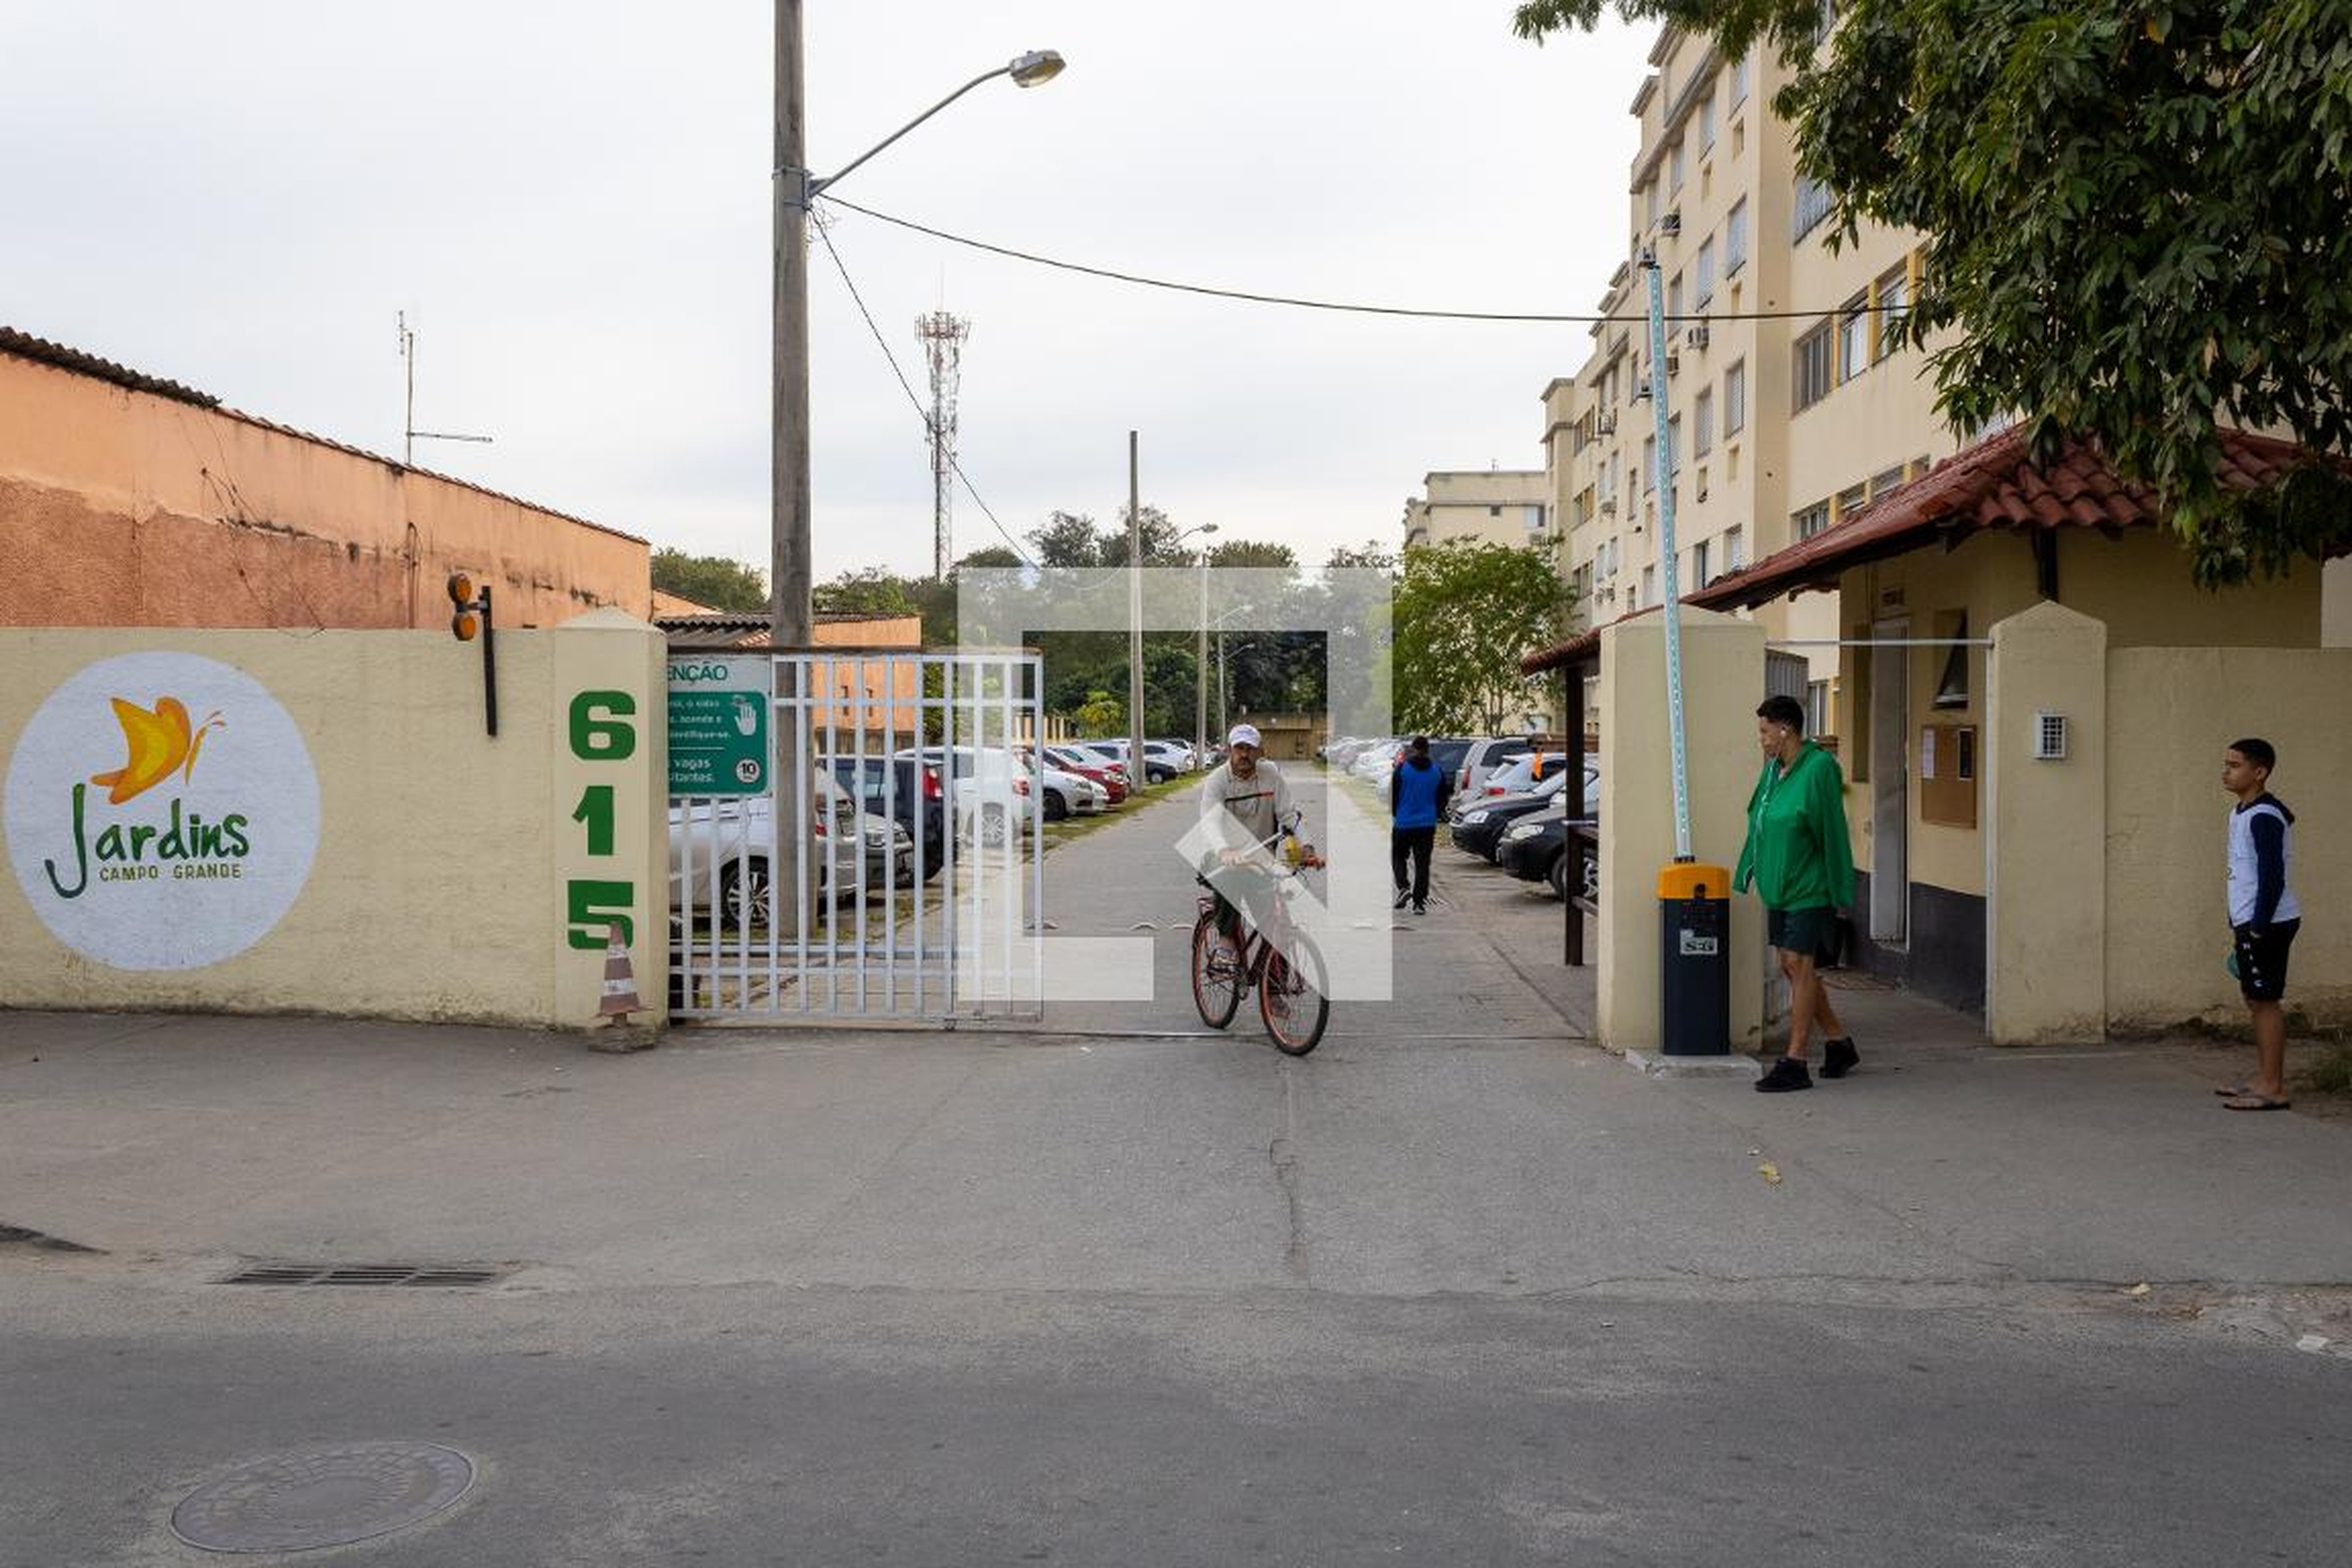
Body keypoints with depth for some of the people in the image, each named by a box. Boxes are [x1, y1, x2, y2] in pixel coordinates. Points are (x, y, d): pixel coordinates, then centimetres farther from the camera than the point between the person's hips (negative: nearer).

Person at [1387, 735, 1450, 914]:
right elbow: (1442, 798, 9)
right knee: (1423, 863, 5)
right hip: (1428, 825, 2)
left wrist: (1395, 815, 14)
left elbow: (1392, 795, -3)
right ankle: (1420, 902, 2)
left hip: (1404, 823, -2)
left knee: (1397, 857, 15)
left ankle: (1404, 887, -7)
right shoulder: (1438, 771, 2)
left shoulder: (1402, 769, -8)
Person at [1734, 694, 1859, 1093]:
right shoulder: (1774, 768, 10)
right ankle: (1839, 1043, 27)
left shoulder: (1819, 768, -15)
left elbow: (1832, 833, -15)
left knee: (1800, 966, -7)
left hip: (1810, 889, -9)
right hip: (1780, 887, 9)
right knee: (1792, 967, 12)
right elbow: (1760, 826, 17)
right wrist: (1749, 872, 16)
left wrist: (1839, 891, -14)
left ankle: (1795, 1063, -2)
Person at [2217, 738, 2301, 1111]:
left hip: (2268, 924, -10)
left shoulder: (2264, 817, -17)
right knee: (2255, 1001, 14)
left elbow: (2273, 878, -21)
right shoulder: (2241, 813, 14)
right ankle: (2264, 1079, 22)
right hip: (2250, 923, 10)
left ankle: (2273, 1088, -2)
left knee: (2264, 1001, -6)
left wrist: (2258, 928, -20)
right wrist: (2239, 928, 21)